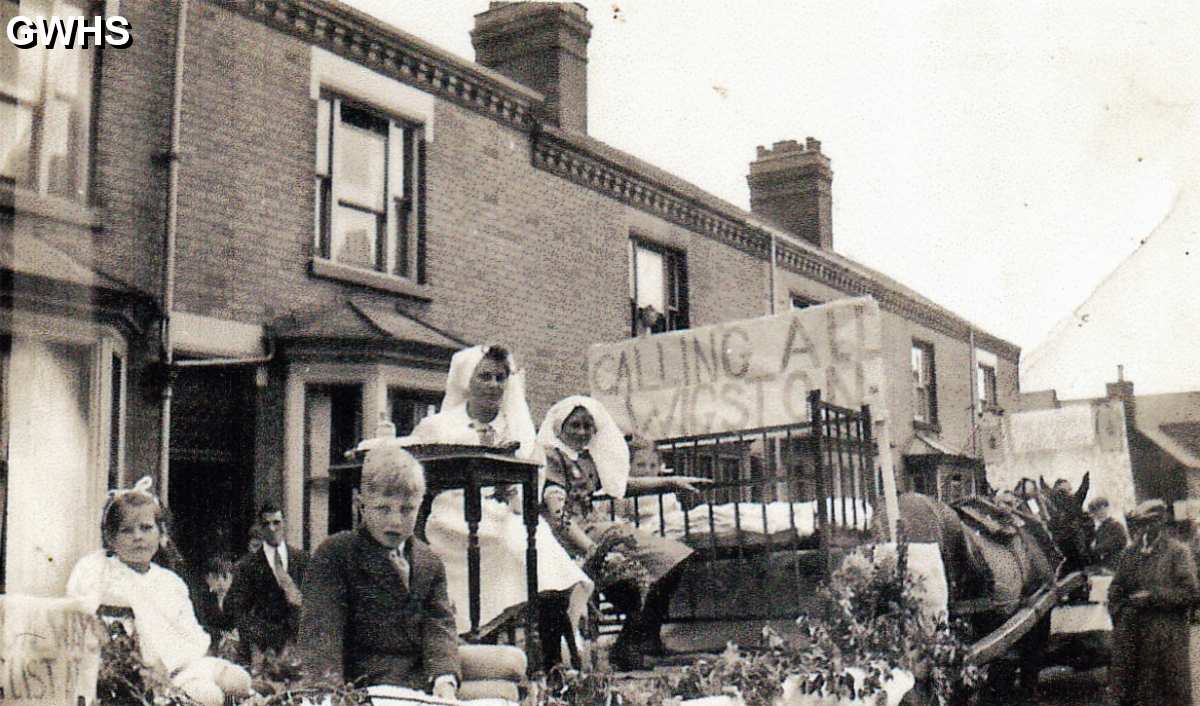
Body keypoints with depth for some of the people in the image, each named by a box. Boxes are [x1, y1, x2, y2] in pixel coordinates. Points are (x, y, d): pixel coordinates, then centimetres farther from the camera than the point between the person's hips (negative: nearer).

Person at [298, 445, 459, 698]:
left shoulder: (430, 562, 16)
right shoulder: (332, 554, 1)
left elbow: (440, 626, 5)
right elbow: (321, 628, -9)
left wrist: (444, 679, -16)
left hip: (425, 683, 4)